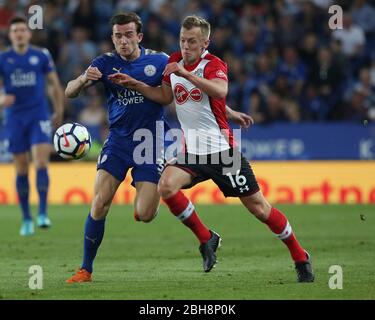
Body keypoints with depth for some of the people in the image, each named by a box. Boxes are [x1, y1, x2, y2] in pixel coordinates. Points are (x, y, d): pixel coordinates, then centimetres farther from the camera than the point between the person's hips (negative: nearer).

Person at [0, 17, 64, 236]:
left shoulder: (41, 55, 2)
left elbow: (54, 84, 11)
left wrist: (59, 111, 14)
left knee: (41, 162, -16)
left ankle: (43, 213, -16)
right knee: (22, 169, 5)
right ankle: (26, 219, 13)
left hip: (39, 115, -1)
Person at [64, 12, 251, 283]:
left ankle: (155, 192, 28)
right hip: (118, 141, 1)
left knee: (145, 215, -11)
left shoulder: (159, 61, -4)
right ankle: (86, 270, -1)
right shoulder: (105, 63, -2)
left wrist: (228, 112, 5)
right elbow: (70, 92, -8)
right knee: (99, 204, -14)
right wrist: (84, 80, -32)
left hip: (150, 143, -1)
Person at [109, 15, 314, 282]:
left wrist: (185, 73, -41)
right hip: (193, 150, 5)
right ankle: (206, 239, -1)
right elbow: (166, 96, 22)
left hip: (223, 149, -5)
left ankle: (300, 257, 15)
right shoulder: (174, 62, 6)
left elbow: (221, 91, -36)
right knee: (166, 187, -22)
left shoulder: (213, 65, -14)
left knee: (258, 207, -3)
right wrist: (134, 84, 11)